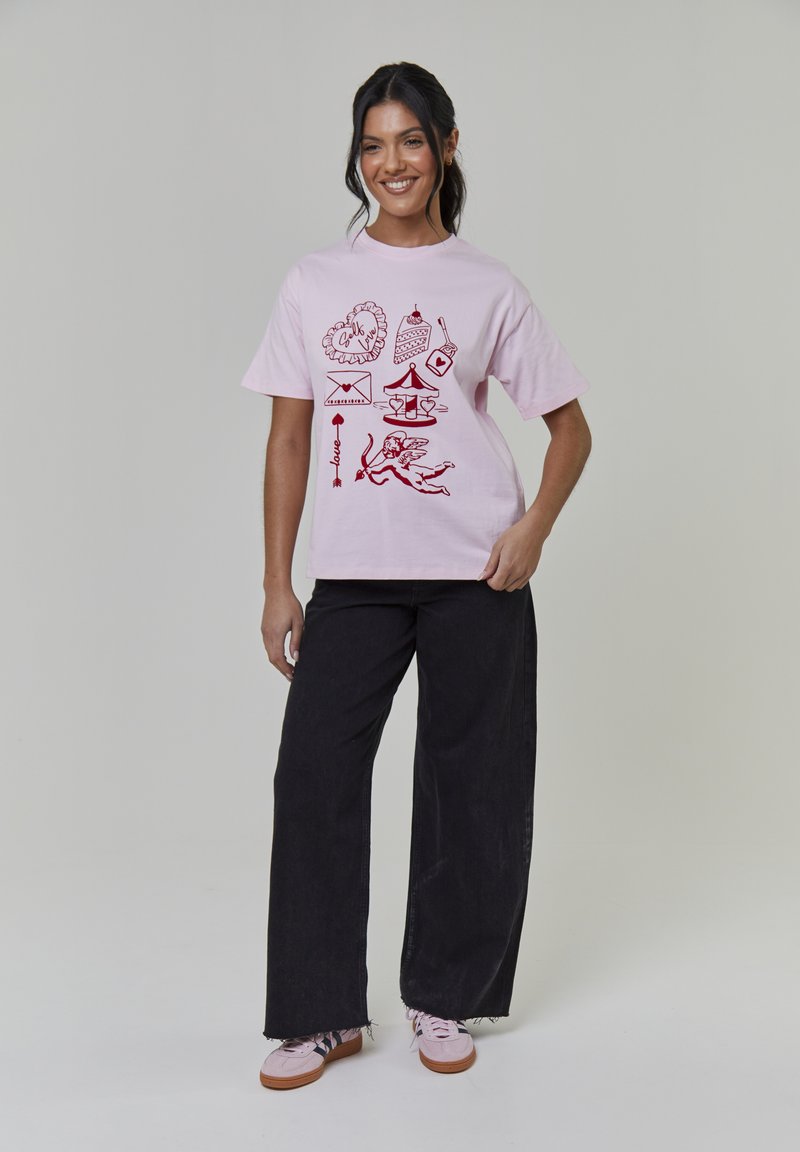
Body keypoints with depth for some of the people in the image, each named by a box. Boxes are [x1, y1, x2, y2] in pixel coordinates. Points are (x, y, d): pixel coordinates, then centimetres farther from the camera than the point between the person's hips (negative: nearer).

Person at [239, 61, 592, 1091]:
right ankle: (322, 1015, 11)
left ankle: (445, 999, 23)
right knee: (314, 770, -4)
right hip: (352, 576, 1)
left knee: (470, 782, 4)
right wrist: (277, 585, 2)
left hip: (475, 577, -1)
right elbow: (289, 439, 7)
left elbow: (570, 426, 9)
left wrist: (534, 526, -9)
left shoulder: (490, 290, 4)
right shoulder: (315, 282, 8)